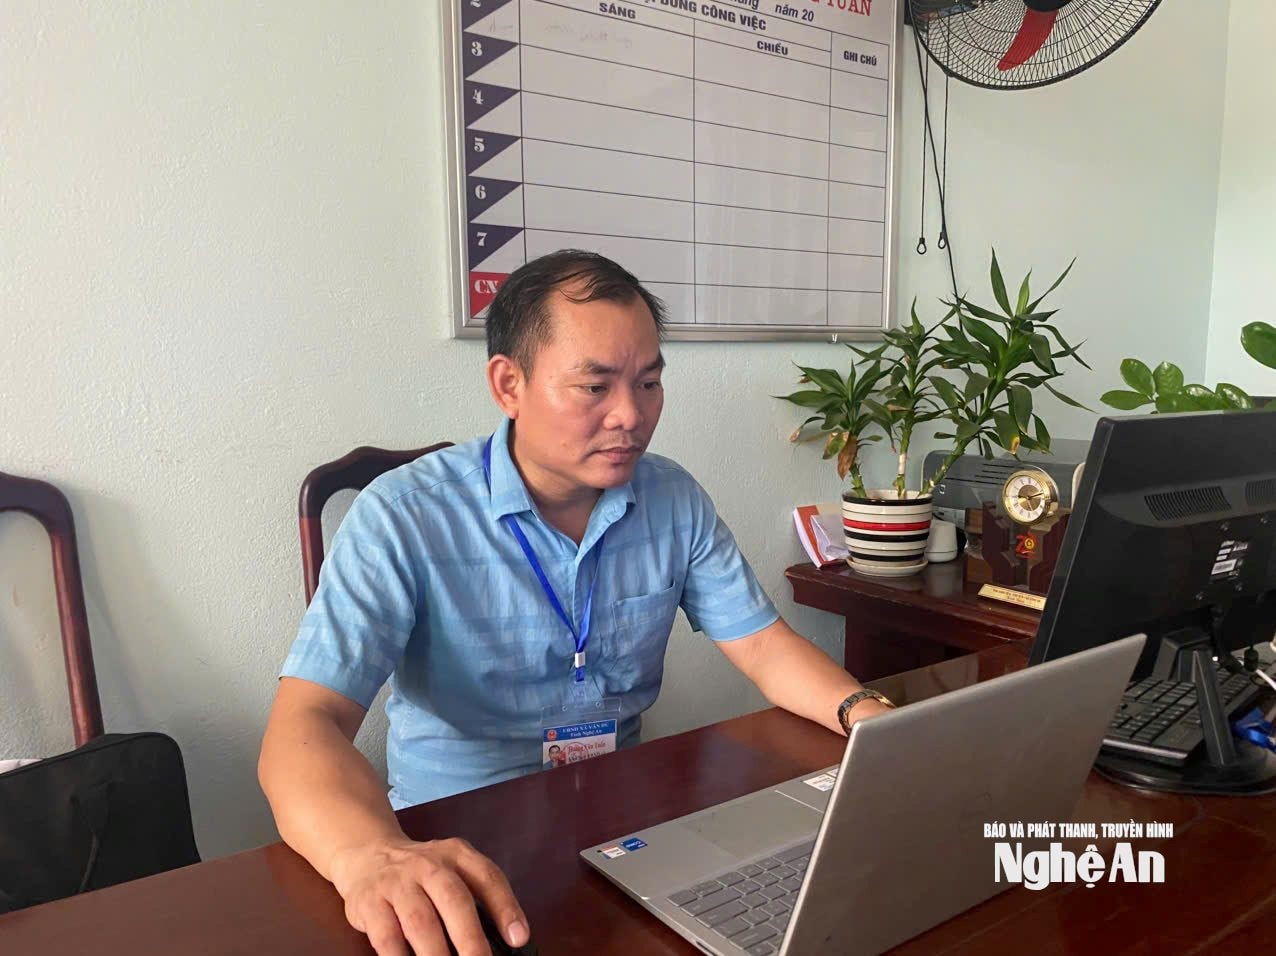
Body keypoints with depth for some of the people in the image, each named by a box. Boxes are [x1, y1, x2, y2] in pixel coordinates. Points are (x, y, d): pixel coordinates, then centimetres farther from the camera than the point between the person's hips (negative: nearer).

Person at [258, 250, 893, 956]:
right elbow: (303, 727, -23)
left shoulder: (676, 501, 1)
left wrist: (871, 715, -17)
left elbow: (764, 646, 4)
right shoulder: (406, 518, -16)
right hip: (458, 840, -4)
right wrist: (371, 855, -44)